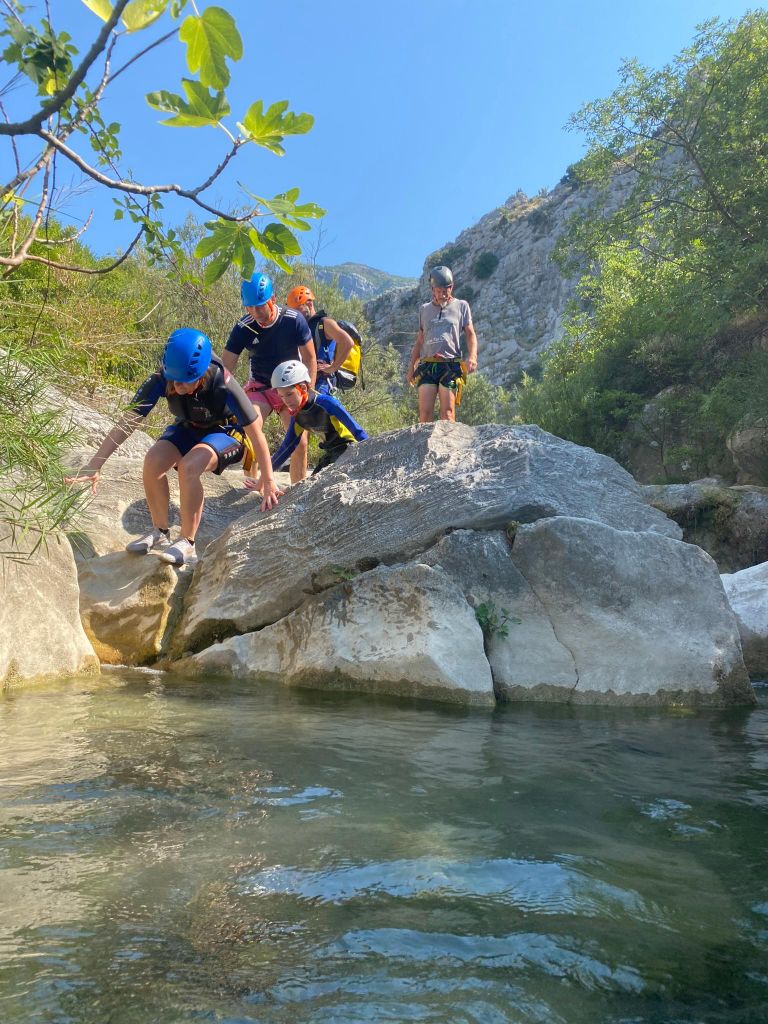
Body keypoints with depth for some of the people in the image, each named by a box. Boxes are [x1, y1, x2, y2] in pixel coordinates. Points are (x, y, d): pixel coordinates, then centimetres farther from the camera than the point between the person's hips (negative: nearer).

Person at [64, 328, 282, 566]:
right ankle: (159, 533, -4)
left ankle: (187, 545, -18)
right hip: (188, 428, 4)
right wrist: (93, 467, -25)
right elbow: (126, 423, -22)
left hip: (226, 432, -4)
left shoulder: (223, 385, -35)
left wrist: (269, 482, -23)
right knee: (153, 461, -26)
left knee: (188, 467, -34)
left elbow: (256, 433, -27)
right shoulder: (161, 379, -26)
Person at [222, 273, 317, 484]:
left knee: (299, 442, -9)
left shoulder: (294, 320, -18)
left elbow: (310, 360, -10)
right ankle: (251, 482, -15)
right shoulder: (243, 327, -16)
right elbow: (225, 368, -15)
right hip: (259, 386, 0)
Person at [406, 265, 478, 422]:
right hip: (427, 365, 3)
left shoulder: (461, 306, 12)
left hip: (450, 365, -2)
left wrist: (472, 356, -10)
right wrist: (411, 367, 18)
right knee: (425, 411, -8)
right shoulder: (424, 309, 21)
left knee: (447, 412, -11)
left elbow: (470, 334, 8)